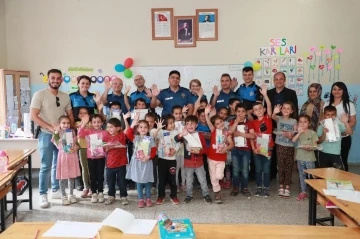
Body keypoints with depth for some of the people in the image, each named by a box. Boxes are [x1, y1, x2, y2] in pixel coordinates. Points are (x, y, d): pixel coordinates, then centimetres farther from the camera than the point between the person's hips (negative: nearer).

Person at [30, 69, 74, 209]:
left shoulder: (65, 96, 8)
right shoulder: (39, 95, -6)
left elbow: (70, 115, 14)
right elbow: (33, 116, -11)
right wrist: (51, 127, -18)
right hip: (46, 135, -5)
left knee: (58, 165, 12)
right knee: (46, 166, -3)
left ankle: (55, 191, 25)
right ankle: (43, 195, 8)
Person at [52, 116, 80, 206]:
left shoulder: (72, 132, 6)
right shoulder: (58, 133, -4)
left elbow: (76, 143, 10)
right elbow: (55, 143, -20)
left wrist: (76, 148, -11)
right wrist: (56, 132, -24)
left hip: (72, 156, 3)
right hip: (63, 156, -3)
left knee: (72, 177, 11)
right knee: (63, 177, 4)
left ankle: (71, 194, 26)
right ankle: (63, 196, 18)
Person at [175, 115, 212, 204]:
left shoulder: (200, 135, -4)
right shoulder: (184, 135, -4)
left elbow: (205, 148, -3)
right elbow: (175, 139, -23)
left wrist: (198, 151, -23)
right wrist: (181, 134, -42)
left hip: (199, 162, 0)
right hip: (188, 163, 0)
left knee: (202, 180, 9)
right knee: (189, 181, 13)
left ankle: (206, 195, 24)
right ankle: (189, 195, 27)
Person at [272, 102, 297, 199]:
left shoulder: (294, 121, 2)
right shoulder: (279, 118, -1)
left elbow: (295, 135, 2)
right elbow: (273, 117, -26)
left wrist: (290, 136, -21)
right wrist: (275, 112, -49)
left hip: (290, 147, 1)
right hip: (280, 146, -1)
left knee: (288, 167, 5)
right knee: (281, 167, 6)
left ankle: (287, 187, 12)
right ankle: (281, 187, 16)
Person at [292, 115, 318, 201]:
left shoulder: (312, 133, -3)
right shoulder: (298, 133, 6)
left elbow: (315, 145, -5)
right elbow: (293, 140, -11)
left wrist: (310, 148, -25)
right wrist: (299, 132, -17)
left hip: (310, 158, -3)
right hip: (300, 157, 4)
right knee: (302, 175, 12)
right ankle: (303, 192, 23)